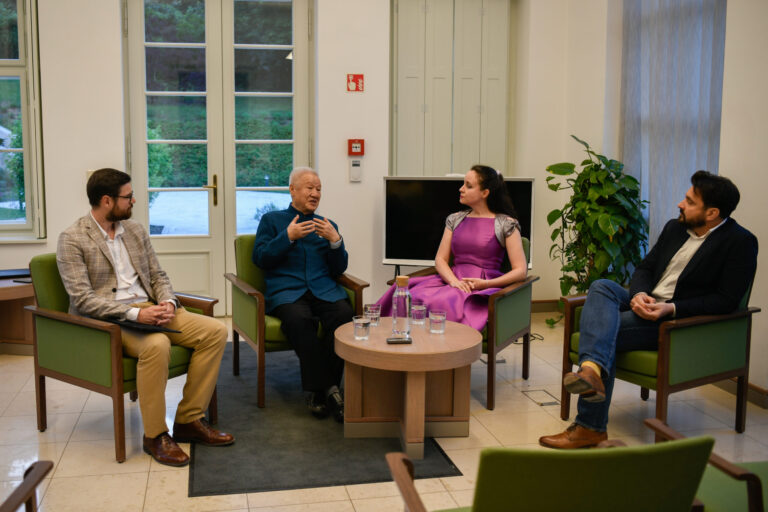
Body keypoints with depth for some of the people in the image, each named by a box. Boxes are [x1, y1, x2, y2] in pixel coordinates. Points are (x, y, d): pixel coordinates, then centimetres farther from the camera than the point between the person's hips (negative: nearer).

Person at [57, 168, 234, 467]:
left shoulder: (135, 230, 14)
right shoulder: (72, 240, -7)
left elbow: (158, 276, 15)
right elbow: (82, 299, -15)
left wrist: (168, 303, -8)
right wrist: (134, 313, -26)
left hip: (148, 310, 7)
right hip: (106, 320, -7)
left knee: (215, 331, -12)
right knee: (157, 345, -37)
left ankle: (189, 420, -5)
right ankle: (155, 436, -18)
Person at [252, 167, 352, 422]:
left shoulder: (328, 225, 25)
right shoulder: (272, 220, 18)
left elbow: (339, 269, 15)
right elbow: (260, 258, 5)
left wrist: (335, 240, -2)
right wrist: (288, 237, -6)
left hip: (324, 289, 3)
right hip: (286, 290, -2)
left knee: (344, 313, -32)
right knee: (299, 318, -37)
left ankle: (318, 390, -23)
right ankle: (327, 389, -28)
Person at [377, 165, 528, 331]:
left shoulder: (506, 224, 2)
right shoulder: (455, 219, 18)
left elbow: (520, 271, -2)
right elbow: (440, 259, 13)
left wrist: (486, 284, -14)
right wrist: (454, 281, -9)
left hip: (483, 289, -4)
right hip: (452, 281, 5)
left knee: (443, 304, -35)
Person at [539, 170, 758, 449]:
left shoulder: (740, 242, -7)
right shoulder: (675, 228, 15)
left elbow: (727, 300, -14)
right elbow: (645, 268, 16)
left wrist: (671, 309, -23)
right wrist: (639, 294, -9)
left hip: (681, 320, -7)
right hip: (646, 305, 7)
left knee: (607, 331, -26)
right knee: (601, 287, -24)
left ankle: (590, 427, -24)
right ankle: (592, 369, -46)